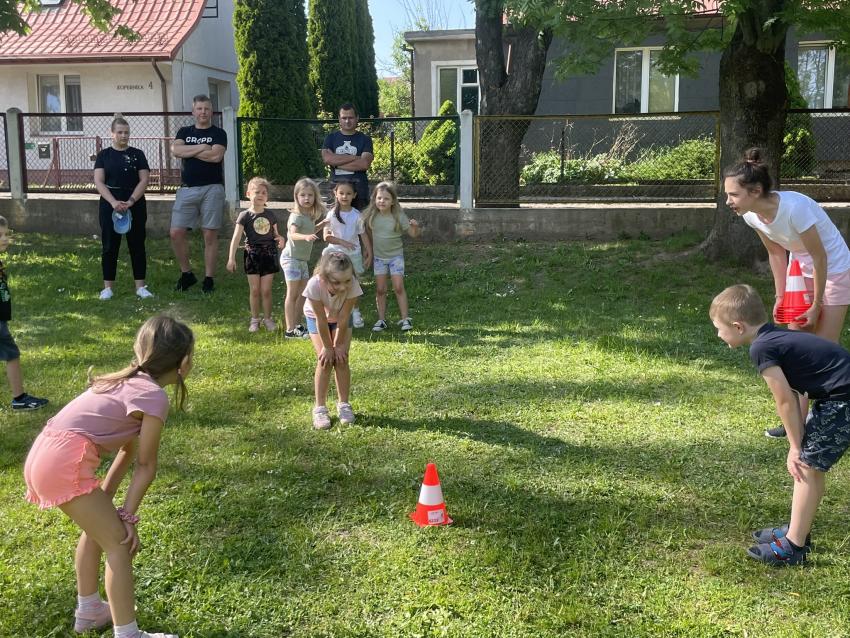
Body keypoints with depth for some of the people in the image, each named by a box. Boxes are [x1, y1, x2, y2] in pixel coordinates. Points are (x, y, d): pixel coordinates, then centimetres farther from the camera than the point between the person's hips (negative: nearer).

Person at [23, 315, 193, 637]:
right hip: (65, 462, -10)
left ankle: (89, 611, 43)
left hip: (43, 455, 10)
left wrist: (104, 501, 18)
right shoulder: (155, 397, -9)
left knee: (97, 527, 27)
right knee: (118, 540, 0)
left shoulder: (130, 382, 19)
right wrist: (128, 515, 3)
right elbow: (146, 465, -4)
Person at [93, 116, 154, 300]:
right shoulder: (104, 155, 4)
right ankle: (107, 287, 11)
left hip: (135, 205, 0)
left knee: (137, 245, 4)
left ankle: (140, 286, 10)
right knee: (110, 246, 3)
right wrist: (114, 202, -19)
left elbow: (144, 180, -3)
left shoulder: (137, 154, 5)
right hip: (110, 205, 0)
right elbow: (98, 182, -4)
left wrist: (130, 201, -16)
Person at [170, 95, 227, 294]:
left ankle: (209, 279, 8)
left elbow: (216, 155, -14)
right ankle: (186, 273, 15)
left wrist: (189, 151, -4)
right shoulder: (184, 132, 14)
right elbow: (175, 150, -5)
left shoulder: (218, 133, 4)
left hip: (212, 189, -3)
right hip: (187, 188, 3)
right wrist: (201, 147, -10)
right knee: (176, 233, -2)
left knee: (210, 235, -1)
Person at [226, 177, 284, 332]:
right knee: (254, 290, 5)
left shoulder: (270, 215, 5)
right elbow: (236, 237, -11)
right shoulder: (245, 216, -6)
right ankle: (254, 319, 18)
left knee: (266, 290, 4)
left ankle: (268, 318, 17)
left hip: (269, 254, 2)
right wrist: (231, 258, -18)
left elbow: (275, 233, 15)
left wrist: (280, 238, -10)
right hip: (252, 254, -2)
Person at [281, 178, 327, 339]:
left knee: (303, 293, 12)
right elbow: (293, 234, -33)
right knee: (292, 294, -7)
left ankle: (297, 325, 22)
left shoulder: (309, 216, 9)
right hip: (291, 258, -9)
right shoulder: (296, 216, -17)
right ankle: (290, 330, -4)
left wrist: (323, 223, 15)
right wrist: (306, 237, -51)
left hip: (303, 259, 9)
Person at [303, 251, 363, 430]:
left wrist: (338, 345, -16)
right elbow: (321, 320, -30)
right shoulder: (315, 285, -42)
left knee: (341, 359, -5)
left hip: (341, 318, 1)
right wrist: (328, 347, -20)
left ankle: (343, 404, 11)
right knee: (325, 360, -10)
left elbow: (343, 318, -26)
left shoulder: (352, 285, -39)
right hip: (316, 318, -1)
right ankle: (320, 408, 1)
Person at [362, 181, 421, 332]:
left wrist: (416, 227, -29)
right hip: (378, 256, 2)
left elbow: (413, 234, -10)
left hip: (395, 255, -2)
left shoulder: (398, 216, -13)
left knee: (398, 287, -7)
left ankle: (405, 318, 0)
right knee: (380, 289, 3)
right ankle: (381, 320, 11)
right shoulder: (372, 215, -7)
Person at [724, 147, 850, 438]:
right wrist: (781, 297, 1)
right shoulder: (751, 215, -16)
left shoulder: (794, 207, -36)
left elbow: (820, 258, -25)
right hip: (800, 272, 7)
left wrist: (816, 307, -16)